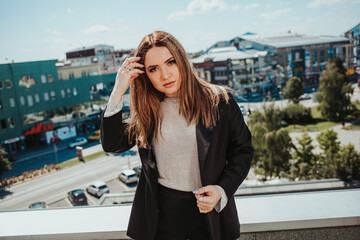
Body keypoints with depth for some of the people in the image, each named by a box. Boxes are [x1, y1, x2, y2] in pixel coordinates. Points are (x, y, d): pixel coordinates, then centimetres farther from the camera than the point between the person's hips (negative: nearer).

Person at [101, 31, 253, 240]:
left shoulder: (219, 101, -9)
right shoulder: (148, 110, -1)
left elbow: (243, 150, -2)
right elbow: (112, 144, -9)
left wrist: (221, 191, -14)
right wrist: (117, 93, -16)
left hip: (209, 210, -1)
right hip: (162, 210, 2)